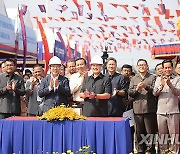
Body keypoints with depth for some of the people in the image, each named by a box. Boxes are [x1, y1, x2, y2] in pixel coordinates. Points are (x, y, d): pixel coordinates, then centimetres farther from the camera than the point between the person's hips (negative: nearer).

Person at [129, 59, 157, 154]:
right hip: (138, 109, 3)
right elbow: (130, 93, 7)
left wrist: (146, 87, -18)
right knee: (139, 132, 7)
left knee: (150, 131, 1)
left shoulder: (152, 77, 7)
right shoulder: (133, 79, 15)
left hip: (149, 109, -2)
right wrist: (136, 88, -11)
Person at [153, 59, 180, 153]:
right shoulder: (159, 79, 12)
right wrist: (161, 86, -17)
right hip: (161, 111, 2)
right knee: (162, 135, 8)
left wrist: (170, 85, -24)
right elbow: (154, 93, 2)